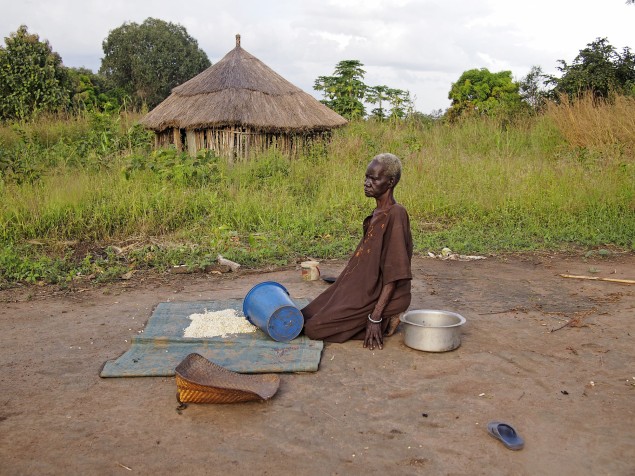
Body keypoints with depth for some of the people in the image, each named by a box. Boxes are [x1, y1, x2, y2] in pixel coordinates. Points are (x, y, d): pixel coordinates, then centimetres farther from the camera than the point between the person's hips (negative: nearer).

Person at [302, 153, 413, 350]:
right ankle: (382, 319, 10)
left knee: (314, 328, -14)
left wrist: (376, 317, -23)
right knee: (307, 316, 10)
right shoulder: (377, 214, 9)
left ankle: (383, 322, -3)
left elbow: (395, 273, -22)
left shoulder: (395, 215, -20)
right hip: (363, 291, 9)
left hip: (381, 297, -9)